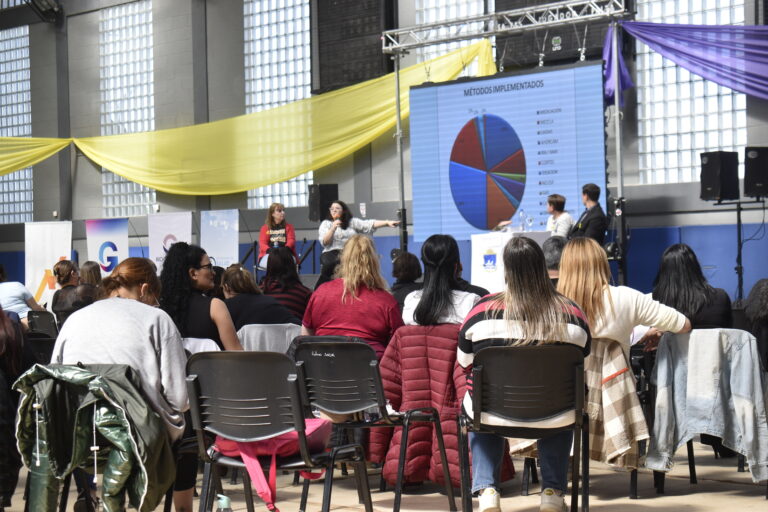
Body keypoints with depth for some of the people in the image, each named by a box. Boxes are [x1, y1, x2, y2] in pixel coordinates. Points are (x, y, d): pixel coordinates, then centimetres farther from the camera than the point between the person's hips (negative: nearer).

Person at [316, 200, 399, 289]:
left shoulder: (352, 222, 16)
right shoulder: (325, 224, 14)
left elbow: (370, 224, 4)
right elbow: (324, 242, 1)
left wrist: (387, 222, -9)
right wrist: (333, 228, -12)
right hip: (331, 253, -1)